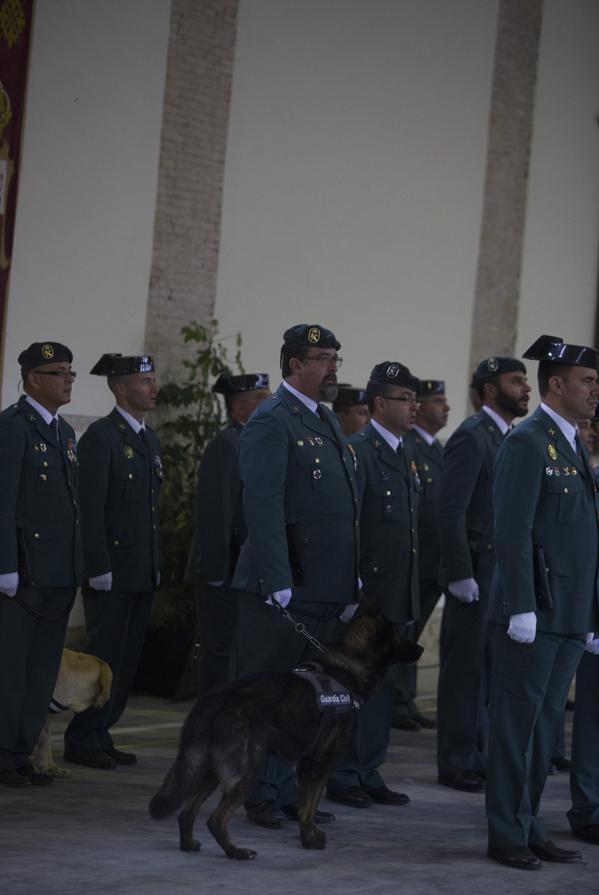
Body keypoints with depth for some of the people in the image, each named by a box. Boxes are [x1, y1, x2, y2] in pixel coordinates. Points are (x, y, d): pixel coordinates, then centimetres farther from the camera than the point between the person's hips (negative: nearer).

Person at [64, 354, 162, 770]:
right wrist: (99, 567, -18)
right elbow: (91, 508, -15)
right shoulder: (100, 437, -10)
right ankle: (82, 740, 4)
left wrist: (156, 564, 15)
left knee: (127, 658, 9)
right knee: (105, 655, -5)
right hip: (112, 571, -8)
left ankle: (100, 735, 16)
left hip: (143, 572, 8)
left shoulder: (150, 439, 15)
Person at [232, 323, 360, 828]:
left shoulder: (327, 420, 17)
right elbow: (263, 507, -18)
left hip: (327, 591, 9)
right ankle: (260, 795, 8)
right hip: (283, 590, -9)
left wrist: (354, 576, 16)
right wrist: (277, 582, -23)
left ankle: (289, 791, 19)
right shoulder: (271, 422, -11)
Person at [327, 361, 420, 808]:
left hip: (398, 596, 8)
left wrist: (411, 593, 16)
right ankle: (342, 776, 7)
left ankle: (369, 774, 20)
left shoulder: (406, 453, 15)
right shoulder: (357, 451, -12)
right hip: (365, 594, -8)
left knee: (383, 685, 12)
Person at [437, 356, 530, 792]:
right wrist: (460, 575, -20)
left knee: (486, 670, 13)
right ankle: (457, 764, 7)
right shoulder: (472, 437, -12)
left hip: (505, 572, 8)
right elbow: (451, 512, -17)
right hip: (476, 572, -8)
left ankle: (476, 757, 21)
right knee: (466, 670, 0)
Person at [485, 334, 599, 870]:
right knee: (518, 724, -1)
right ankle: (507, 836, 6)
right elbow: (514, 533, -17)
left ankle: (529, 828, 19)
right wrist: (522, 609, -21)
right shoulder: (528, 443, -10)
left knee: (545, 725, 12)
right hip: (535, 614, -8)